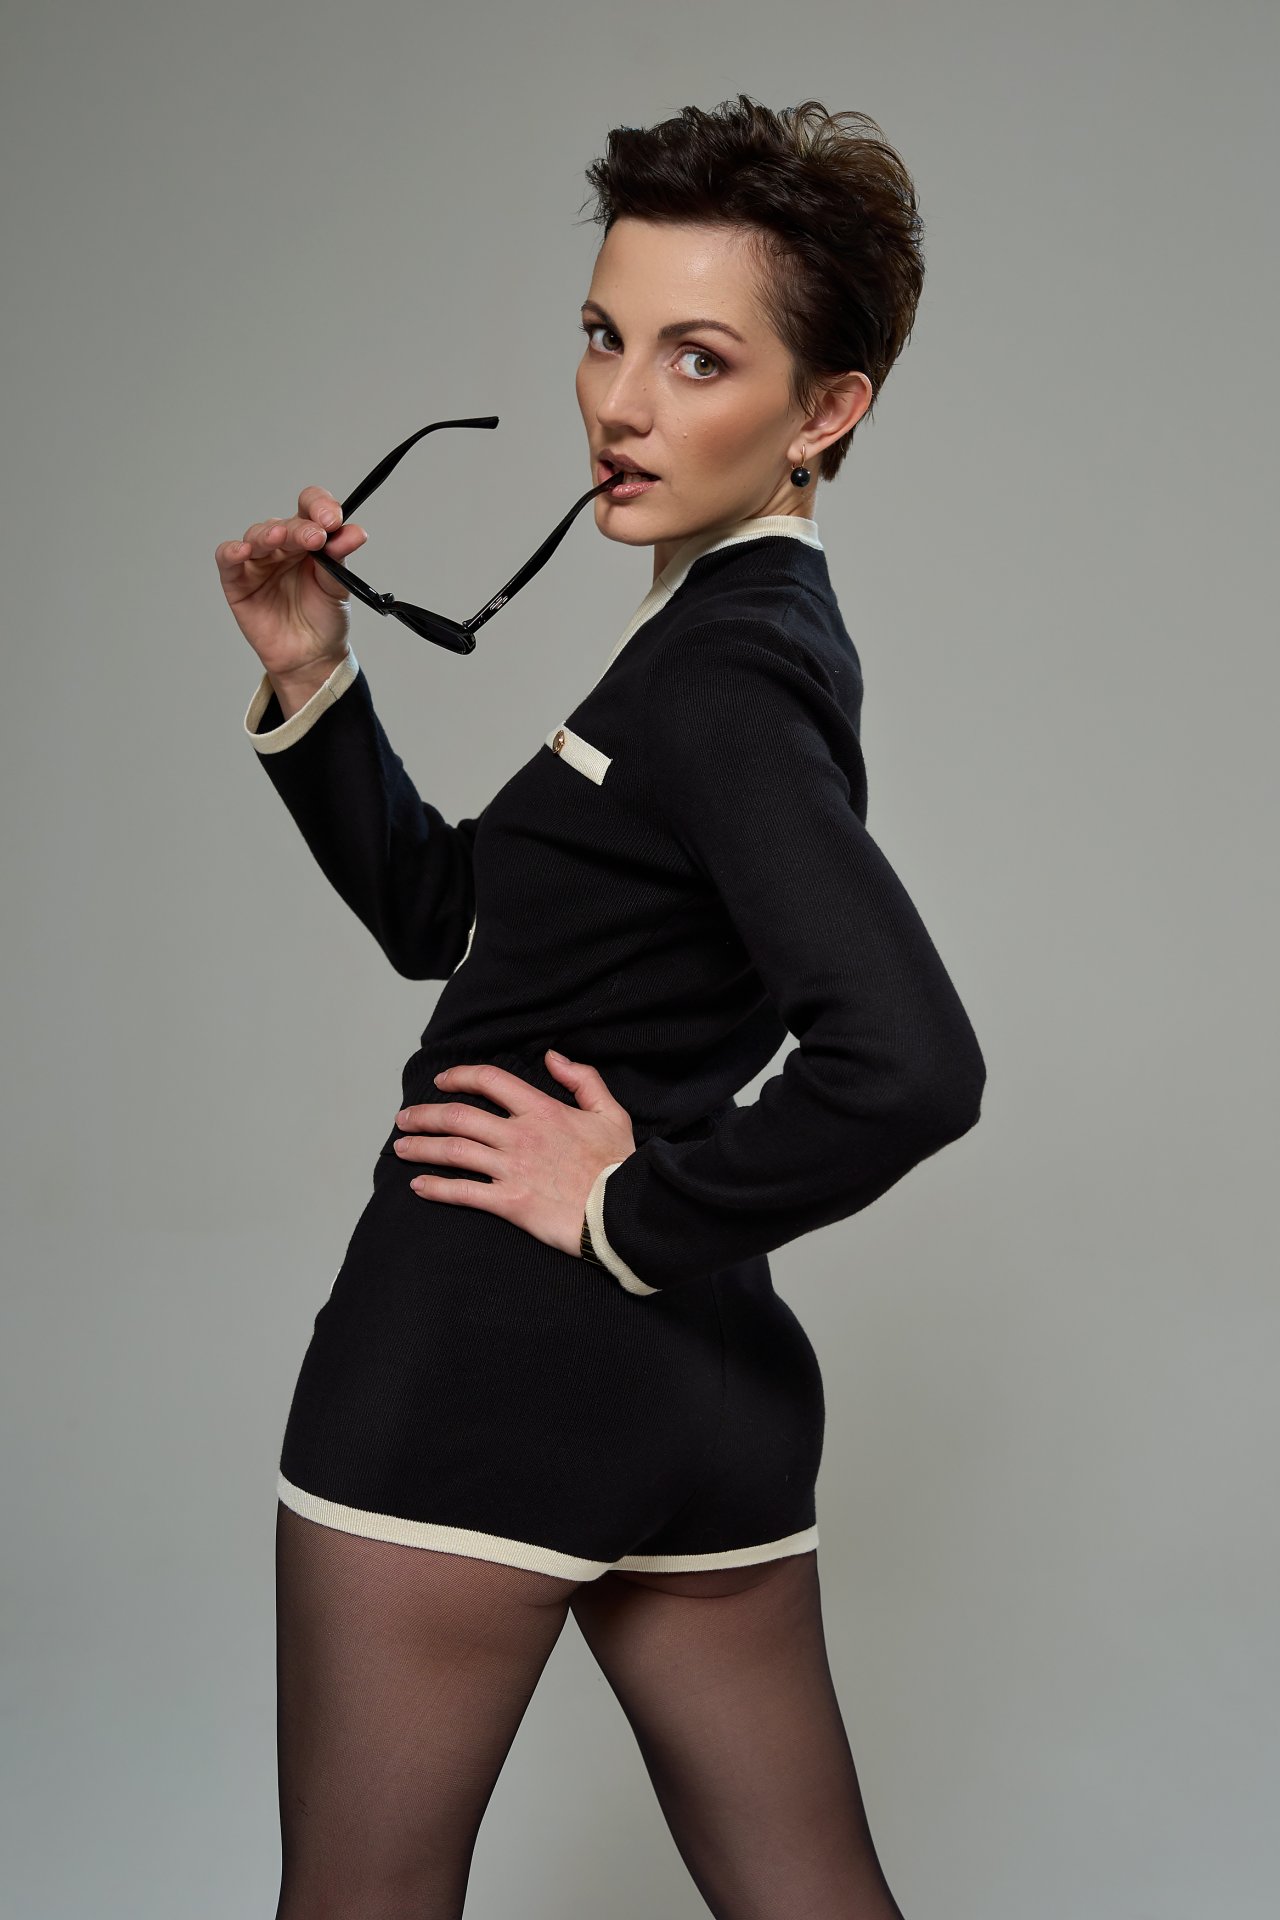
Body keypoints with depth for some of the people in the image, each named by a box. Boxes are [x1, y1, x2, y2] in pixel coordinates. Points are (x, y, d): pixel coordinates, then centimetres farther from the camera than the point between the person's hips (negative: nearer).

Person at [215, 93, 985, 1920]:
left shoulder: (719, 671, -16)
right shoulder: (761, 631, 13)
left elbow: (908, 1064, -30)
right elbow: (437, 913, 18)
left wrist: (637, 1211, -17)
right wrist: (312, 682, 6)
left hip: (486, 1356, -9)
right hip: (710, 1381, 9)